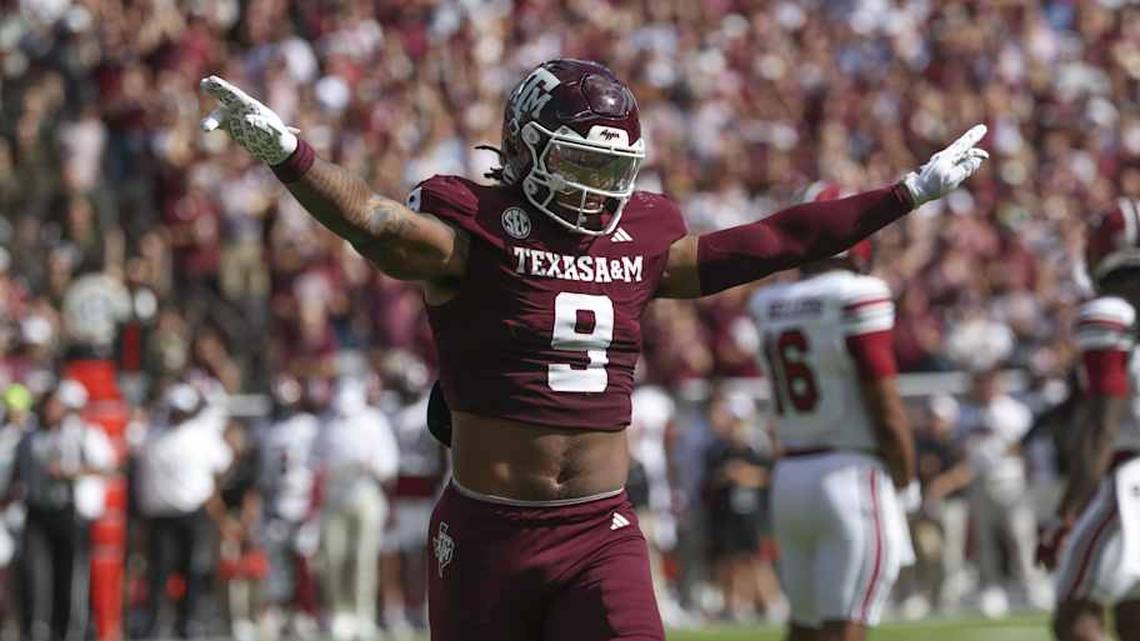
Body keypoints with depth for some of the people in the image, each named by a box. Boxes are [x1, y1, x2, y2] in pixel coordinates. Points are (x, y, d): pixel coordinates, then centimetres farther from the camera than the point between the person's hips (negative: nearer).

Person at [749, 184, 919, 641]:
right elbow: (888, 414, -12)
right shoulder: (858, 299, -12)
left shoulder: (767, 306, 8)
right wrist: (907, 488, 2)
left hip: (789, 477, 6)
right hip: (852, 476, -6)